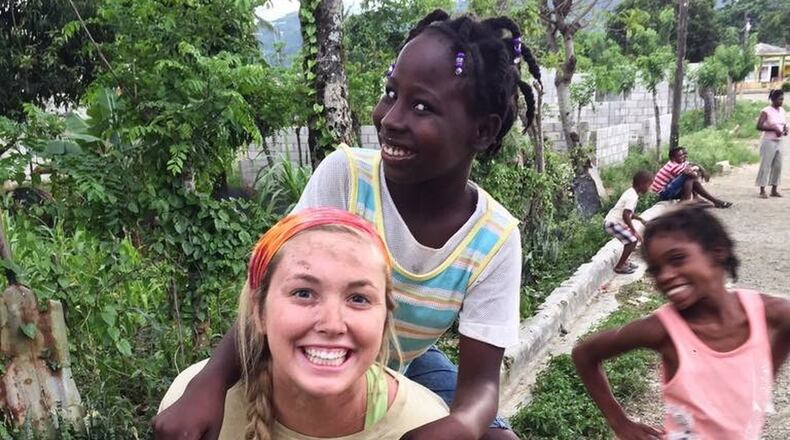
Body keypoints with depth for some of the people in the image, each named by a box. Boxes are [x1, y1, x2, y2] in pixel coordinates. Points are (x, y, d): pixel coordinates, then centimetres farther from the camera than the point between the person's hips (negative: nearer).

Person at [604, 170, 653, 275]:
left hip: (613, 221, 10)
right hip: (613, 223, -10)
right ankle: (619, 267, -2)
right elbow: (625, 215, -31)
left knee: (632, 239, 19)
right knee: (633, 241, -10)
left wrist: (640, 219, 17)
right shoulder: (633, 197, -20)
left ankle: (624, 262, 28)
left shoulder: (631, 192, 11)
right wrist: (634, 231, -26)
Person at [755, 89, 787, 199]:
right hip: (769, 141, -7)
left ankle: (774, 190, 14)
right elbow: (759, 126, -17)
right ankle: (762, 191, 1)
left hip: (779, 142, 7)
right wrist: (774, 129, -22)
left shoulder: (782, 110, 10)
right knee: (765, 166, -4)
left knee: (778, 166, 6)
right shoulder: (766, 111, -10)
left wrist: (785, 130, -1)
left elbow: (784, 124, 21)